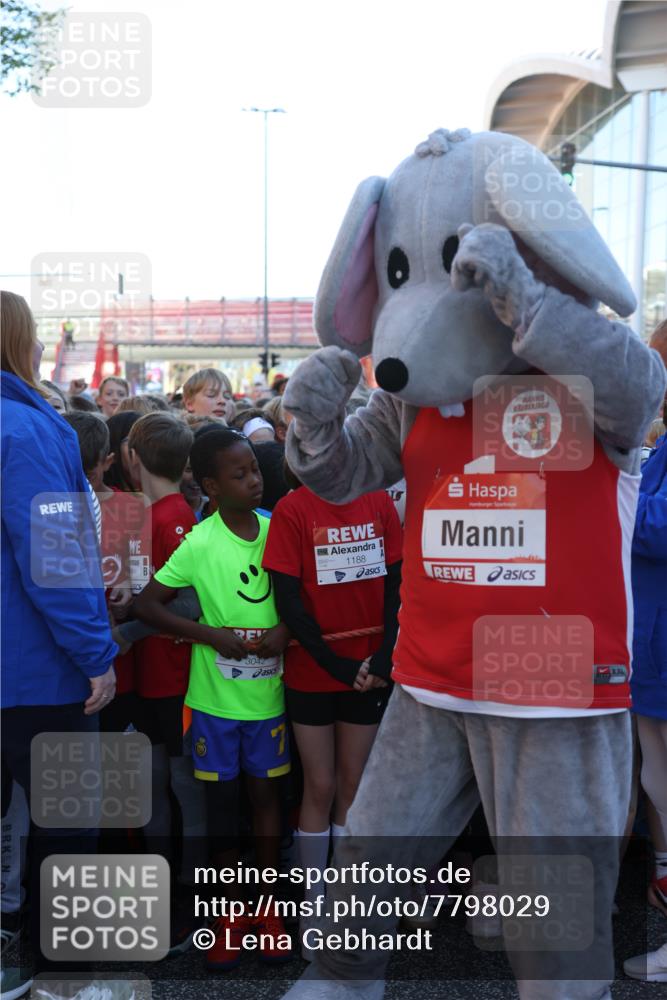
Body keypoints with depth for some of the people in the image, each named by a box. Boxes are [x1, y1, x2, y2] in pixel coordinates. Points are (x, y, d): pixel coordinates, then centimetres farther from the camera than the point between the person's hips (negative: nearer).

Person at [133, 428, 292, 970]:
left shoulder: (276, 529, -4)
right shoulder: (200, 543, -14)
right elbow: (147, 604, -10)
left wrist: (285, 629, -13)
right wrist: (213, 634, -18)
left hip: (268, 690, 2)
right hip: (215, 696, -2)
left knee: (266, 792, 12)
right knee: (222, 799, 10)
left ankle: (268, 904, 29)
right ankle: (232, 910, 28)